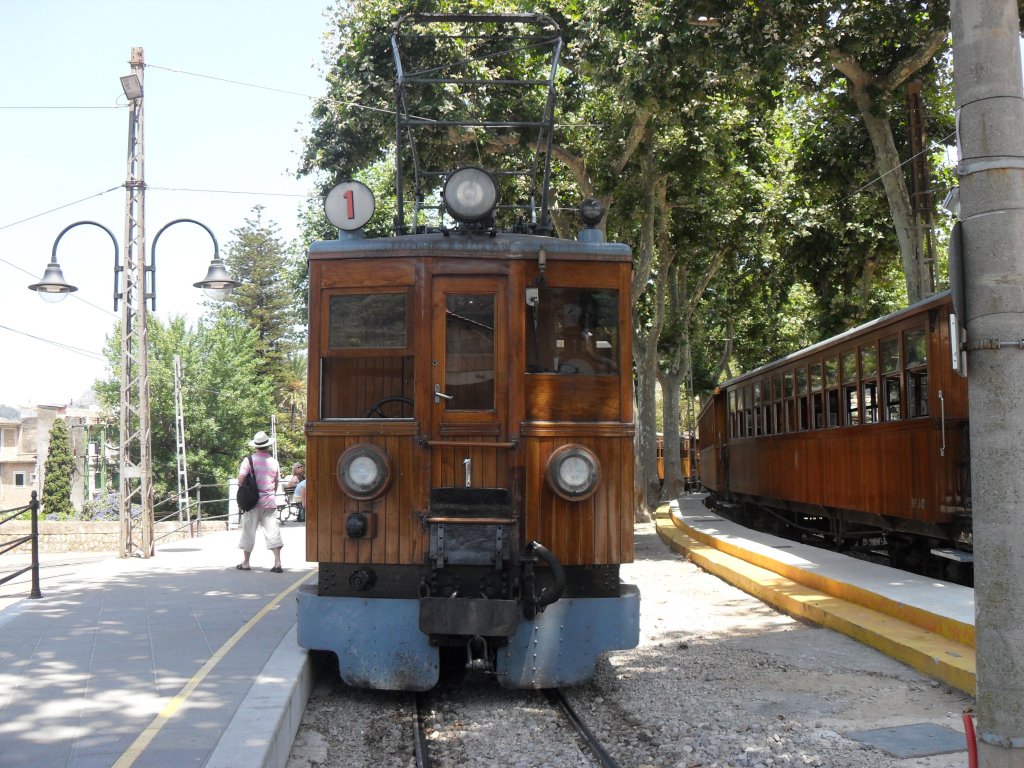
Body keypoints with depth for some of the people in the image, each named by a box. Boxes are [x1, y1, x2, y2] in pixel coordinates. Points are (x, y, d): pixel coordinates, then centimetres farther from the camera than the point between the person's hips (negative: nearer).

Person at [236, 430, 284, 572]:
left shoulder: (249, 460, -8)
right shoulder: (274, 462, 2)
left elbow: (240, 480, -12)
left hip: (253, 502, -2)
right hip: (270, 502, 2)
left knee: (249, 531, 8)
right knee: (273, 531, 2)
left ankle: (245, 563, 14)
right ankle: (277, 563, -3)